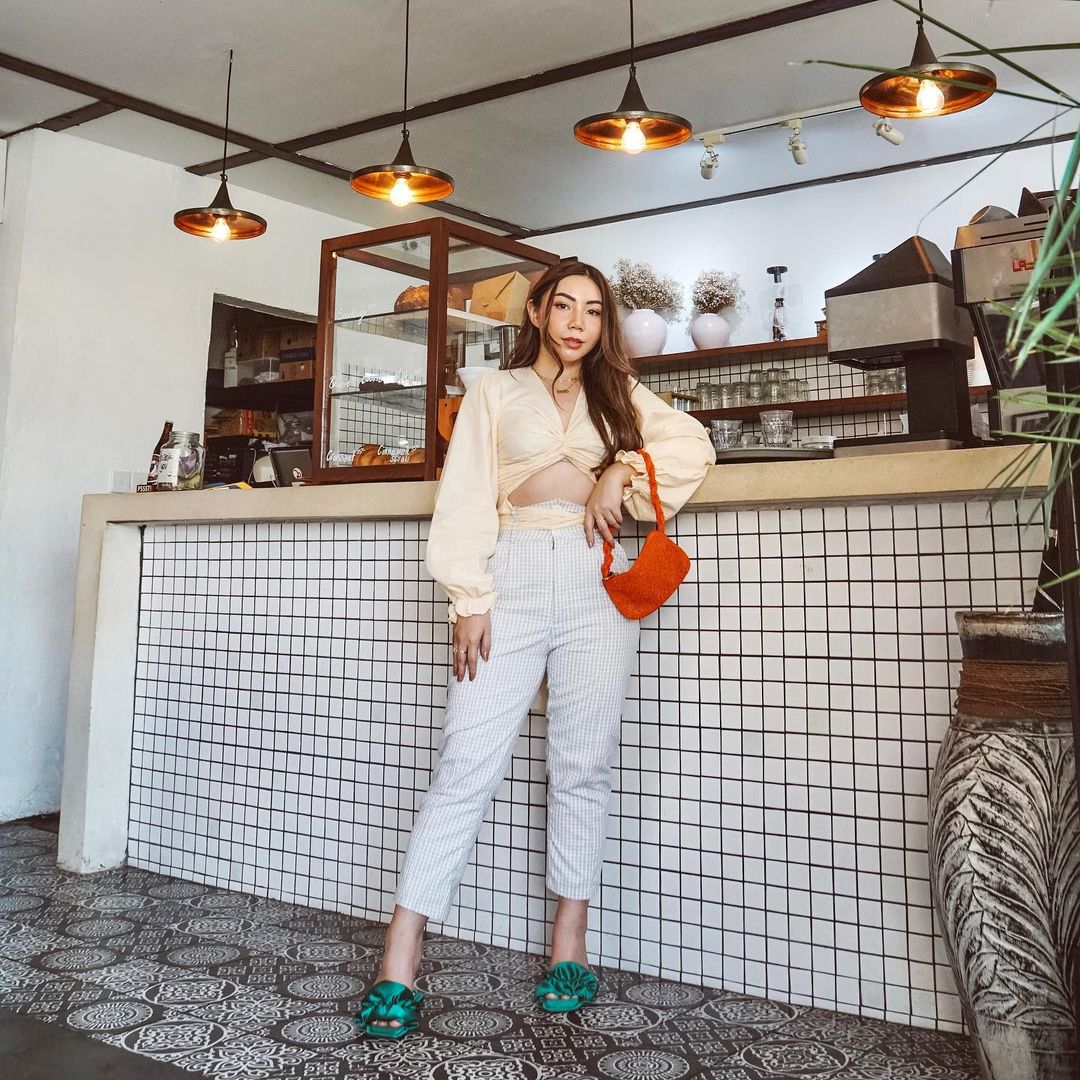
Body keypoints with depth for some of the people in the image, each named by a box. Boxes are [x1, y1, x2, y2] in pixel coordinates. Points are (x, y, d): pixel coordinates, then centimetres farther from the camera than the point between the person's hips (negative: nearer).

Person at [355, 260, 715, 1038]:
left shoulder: (619, 394, 20)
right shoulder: (495, 391, 14)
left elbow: (695, 447, 10)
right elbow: (466, 499, 5)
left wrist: (625, 471, -4)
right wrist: (469, 599, -5)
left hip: (596, 581, 2)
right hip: (512, 574, -2)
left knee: (582, 766, 3)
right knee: (468, 764, -7)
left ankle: (570, 946, 15)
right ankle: (400, 964, -4)